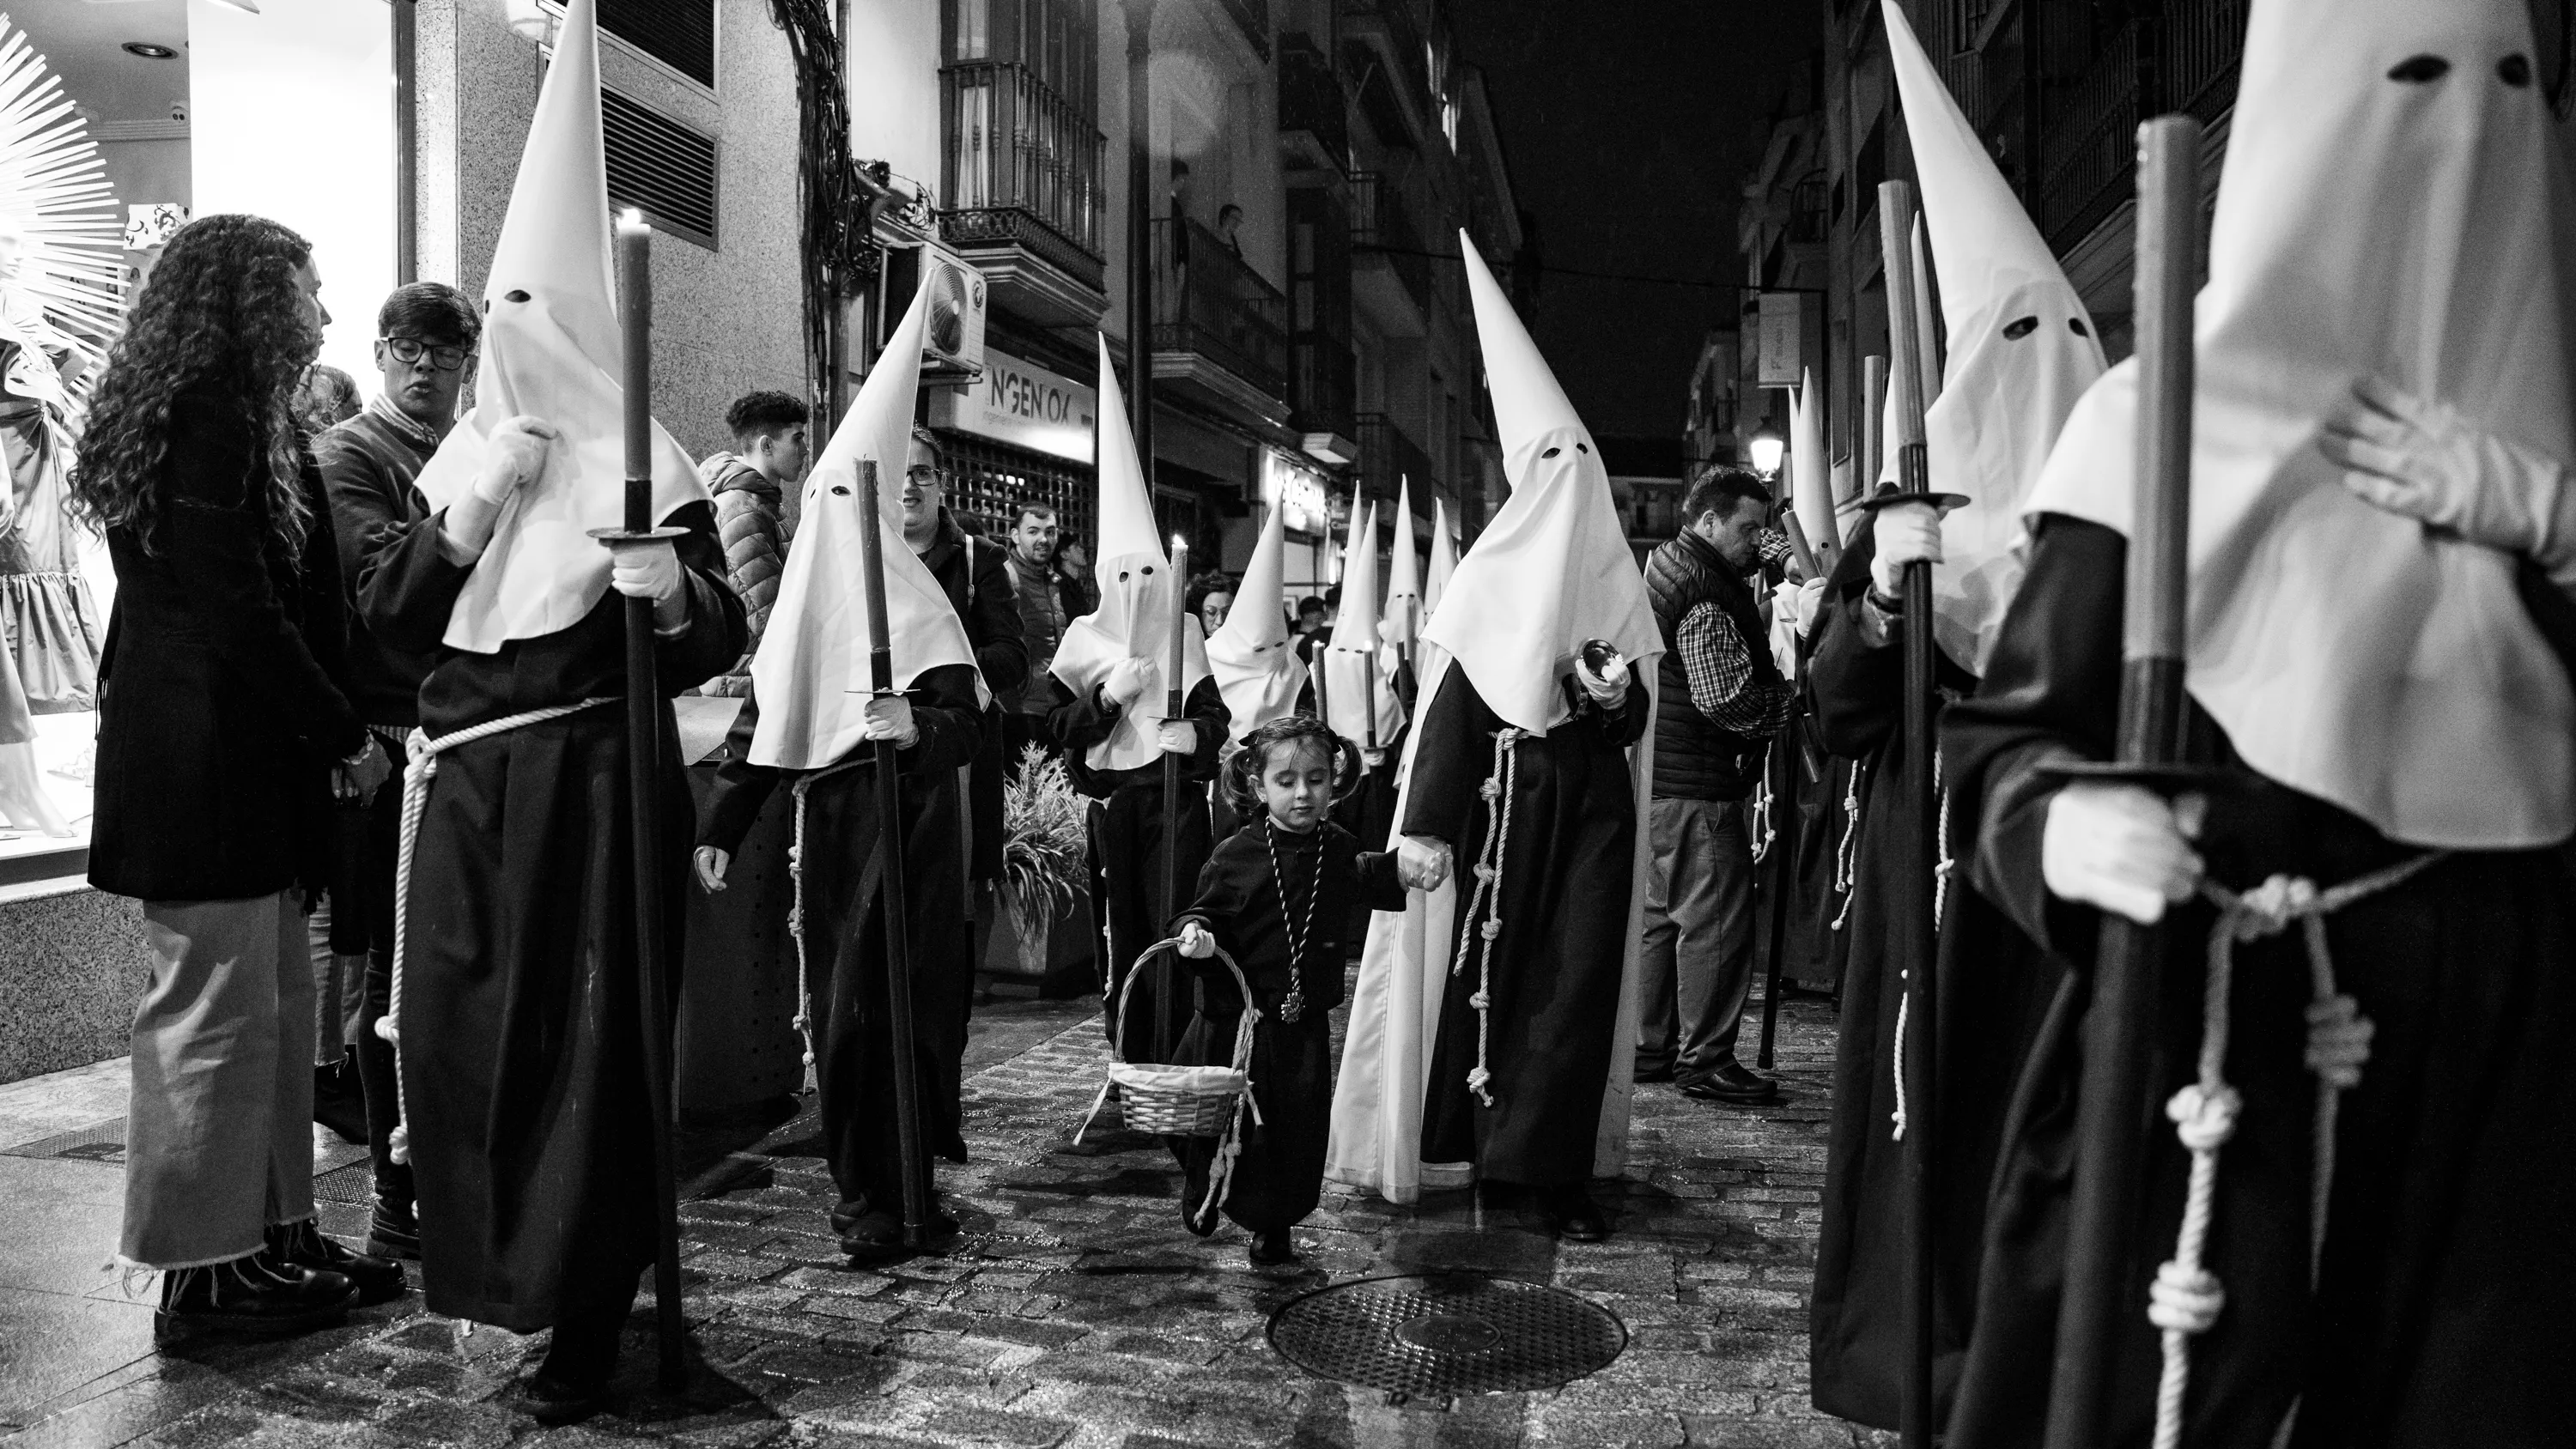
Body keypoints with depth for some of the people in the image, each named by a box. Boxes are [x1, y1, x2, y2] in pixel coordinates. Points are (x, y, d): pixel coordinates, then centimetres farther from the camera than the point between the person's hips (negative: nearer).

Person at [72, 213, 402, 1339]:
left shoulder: (212, 408, 18)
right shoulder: (212, 409, -13)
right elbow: (237, 609, -19)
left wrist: (328, 724, 11)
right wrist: (343, 731, -11)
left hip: (236, 759, 10)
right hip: (210, 760, -10)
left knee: (273, 1004, 13)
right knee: (217, 1011, -2)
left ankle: (273, 1234, 22)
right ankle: (204, 1272, 8)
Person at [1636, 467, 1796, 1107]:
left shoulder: (1666, 561, 14)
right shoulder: (1705, 594, -18)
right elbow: (1727, 698, -23)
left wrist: (1775, 548, 13)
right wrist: (1797, 695, -10)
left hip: (1656, 772, 11)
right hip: (1695, 780, -11)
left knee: (1664, 911, 16)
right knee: (1715, 918, -4)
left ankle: (1650, 1047, 24)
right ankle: (1706, 1060, 3)